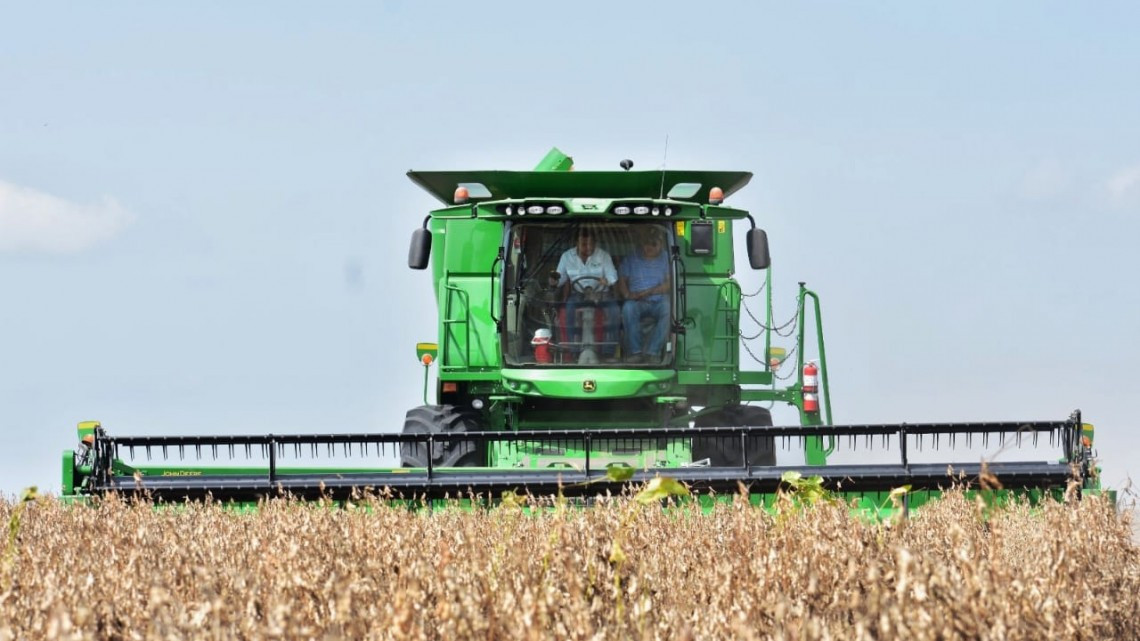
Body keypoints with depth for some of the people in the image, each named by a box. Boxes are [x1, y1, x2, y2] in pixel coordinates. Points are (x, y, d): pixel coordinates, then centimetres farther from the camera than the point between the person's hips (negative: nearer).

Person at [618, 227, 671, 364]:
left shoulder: (666, 259, 12)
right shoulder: (631, 259, 18)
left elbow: (670, 284, 0)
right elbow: (621, 282, 13)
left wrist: (647, 292, -12)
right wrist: (627, 294, -10)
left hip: (659, 301, -1)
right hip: (638, 302, 1)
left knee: (668, 309, -36)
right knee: (628, 308, -34)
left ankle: (652, 352, -36)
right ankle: (635, 351, -34)